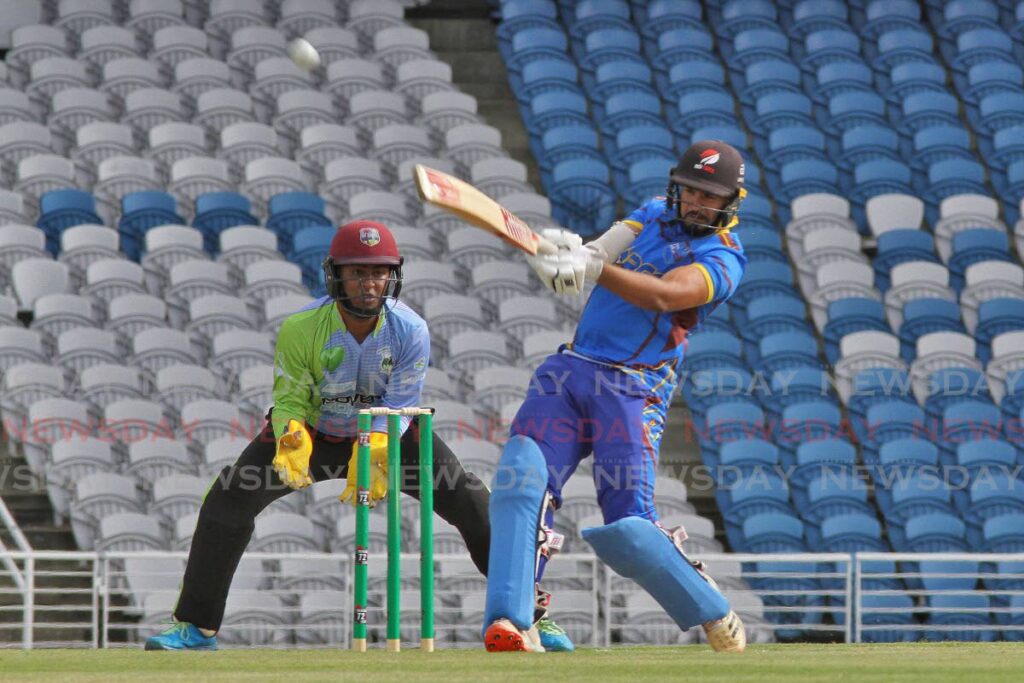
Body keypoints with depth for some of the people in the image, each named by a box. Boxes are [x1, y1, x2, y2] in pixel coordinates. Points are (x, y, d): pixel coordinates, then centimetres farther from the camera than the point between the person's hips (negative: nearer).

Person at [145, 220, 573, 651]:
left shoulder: (410, 331, -23)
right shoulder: (301, 329, -26)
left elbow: (399, 405, -20)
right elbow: (290, 400, -19)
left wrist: (373, 451, -39)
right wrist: (293, 439, -42)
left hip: (389, 434, 1)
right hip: (313, 431, -1)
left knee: (469, 501, -14)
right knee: (228, 502, -18)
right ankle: (196, 628, -6)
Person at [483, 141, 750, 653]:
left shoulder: (723, 258, -2)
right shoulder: (655, 214, 18)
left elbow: (662, 295, -21)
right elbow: (599, 255, 2)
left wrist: (594, 269, -37)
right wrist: (565, 252, -23)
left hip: (633, 393, -5)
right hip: (571, 369, 5)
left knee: (627, 528, -15)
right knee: (521, 476, -20)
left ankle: (715, 616, 11)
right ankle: (508, 624, -27)